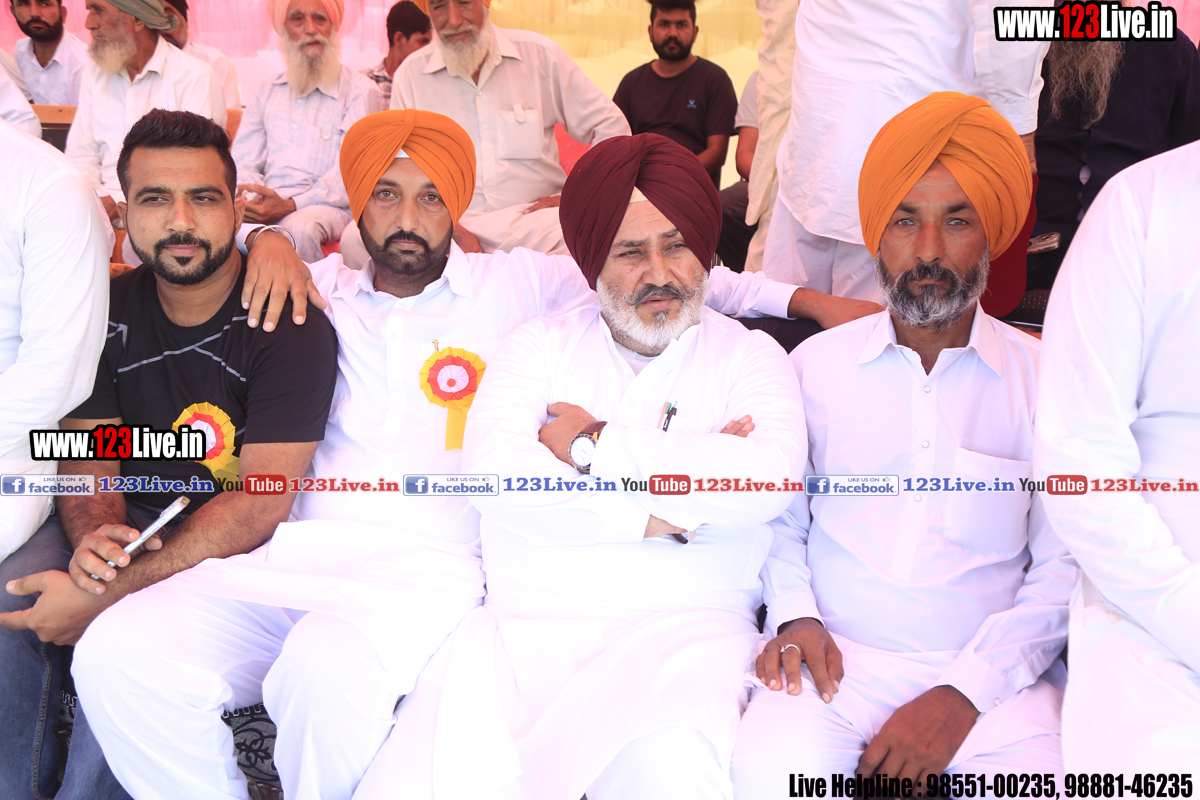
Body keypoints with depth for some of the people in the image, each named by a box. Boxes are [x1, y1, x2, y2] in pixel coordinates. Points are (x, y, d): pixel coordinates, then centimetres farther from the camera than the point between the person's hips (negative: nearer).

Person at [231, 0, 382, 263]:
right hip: (266, 203, 4)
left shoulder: (359, 92, 4)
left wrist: (291, 205, -20)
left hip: (326, 205, -3)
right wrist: (251, 201, -10)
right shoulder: (269, 92, 21)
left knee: (299, 229, -39)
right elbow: (243, 161, 15)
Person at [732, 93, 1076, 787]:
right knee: (772, 769, -29)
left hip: (990, 670, 0)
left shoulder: (1043, 378, 5)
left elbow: (1064, 570, 1)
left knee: (1034, 778, -28)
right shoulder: (815, 365, 10)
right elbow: (782, 517, 16)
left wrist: (964, 694, -11)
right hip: (836, 654, 0)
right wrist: (795, 615, -4)